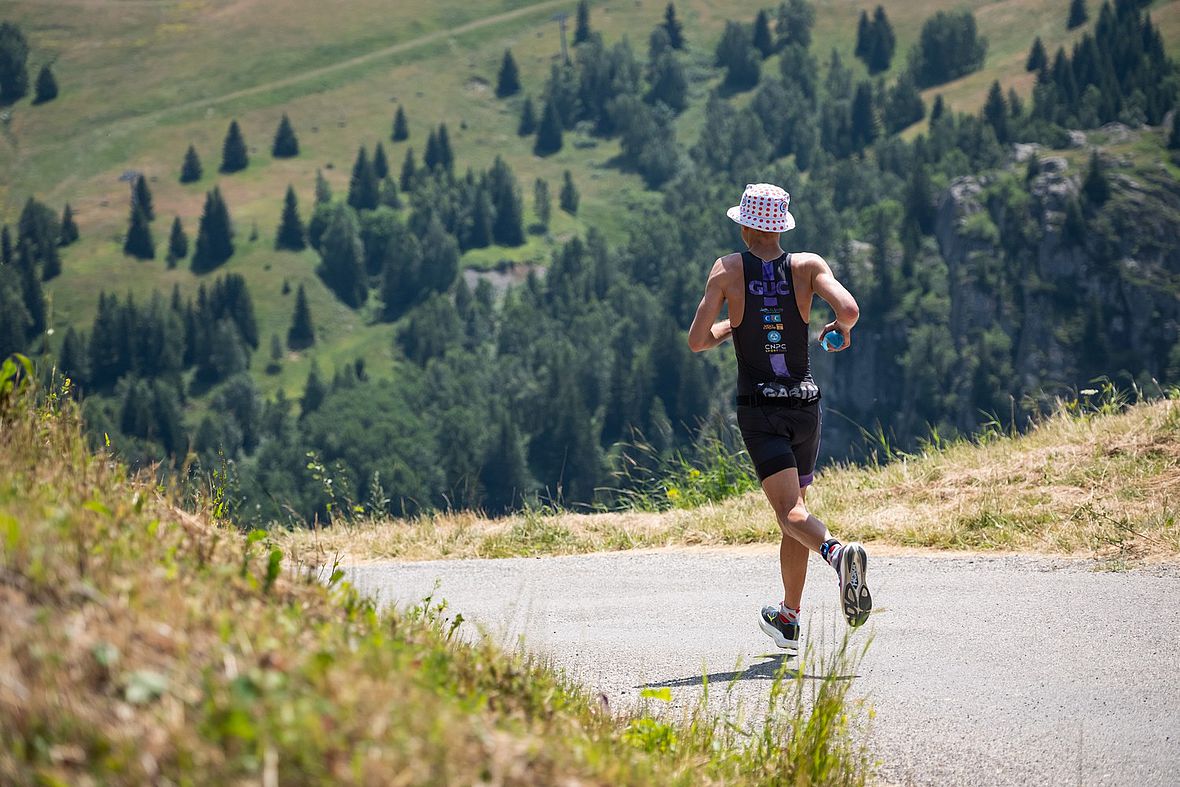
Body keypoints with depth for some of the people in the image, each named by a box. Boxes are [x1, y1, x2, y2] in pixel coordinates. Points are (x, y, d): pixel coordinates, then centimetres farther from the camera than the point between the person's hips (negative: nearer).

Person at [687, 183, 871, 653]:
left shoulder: (728, 270, -4)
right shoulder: (807, 266, -1)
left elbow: (697, 341, -5)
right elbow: (849, 308, -17)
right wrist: (840, 329, 6)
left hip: (759, 409, -3)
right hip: (805, 404, 3)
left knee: (791, 512, -12)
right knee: (794, 509, 18)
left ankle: (836, 551, -46)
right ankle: (787, 620, 27)